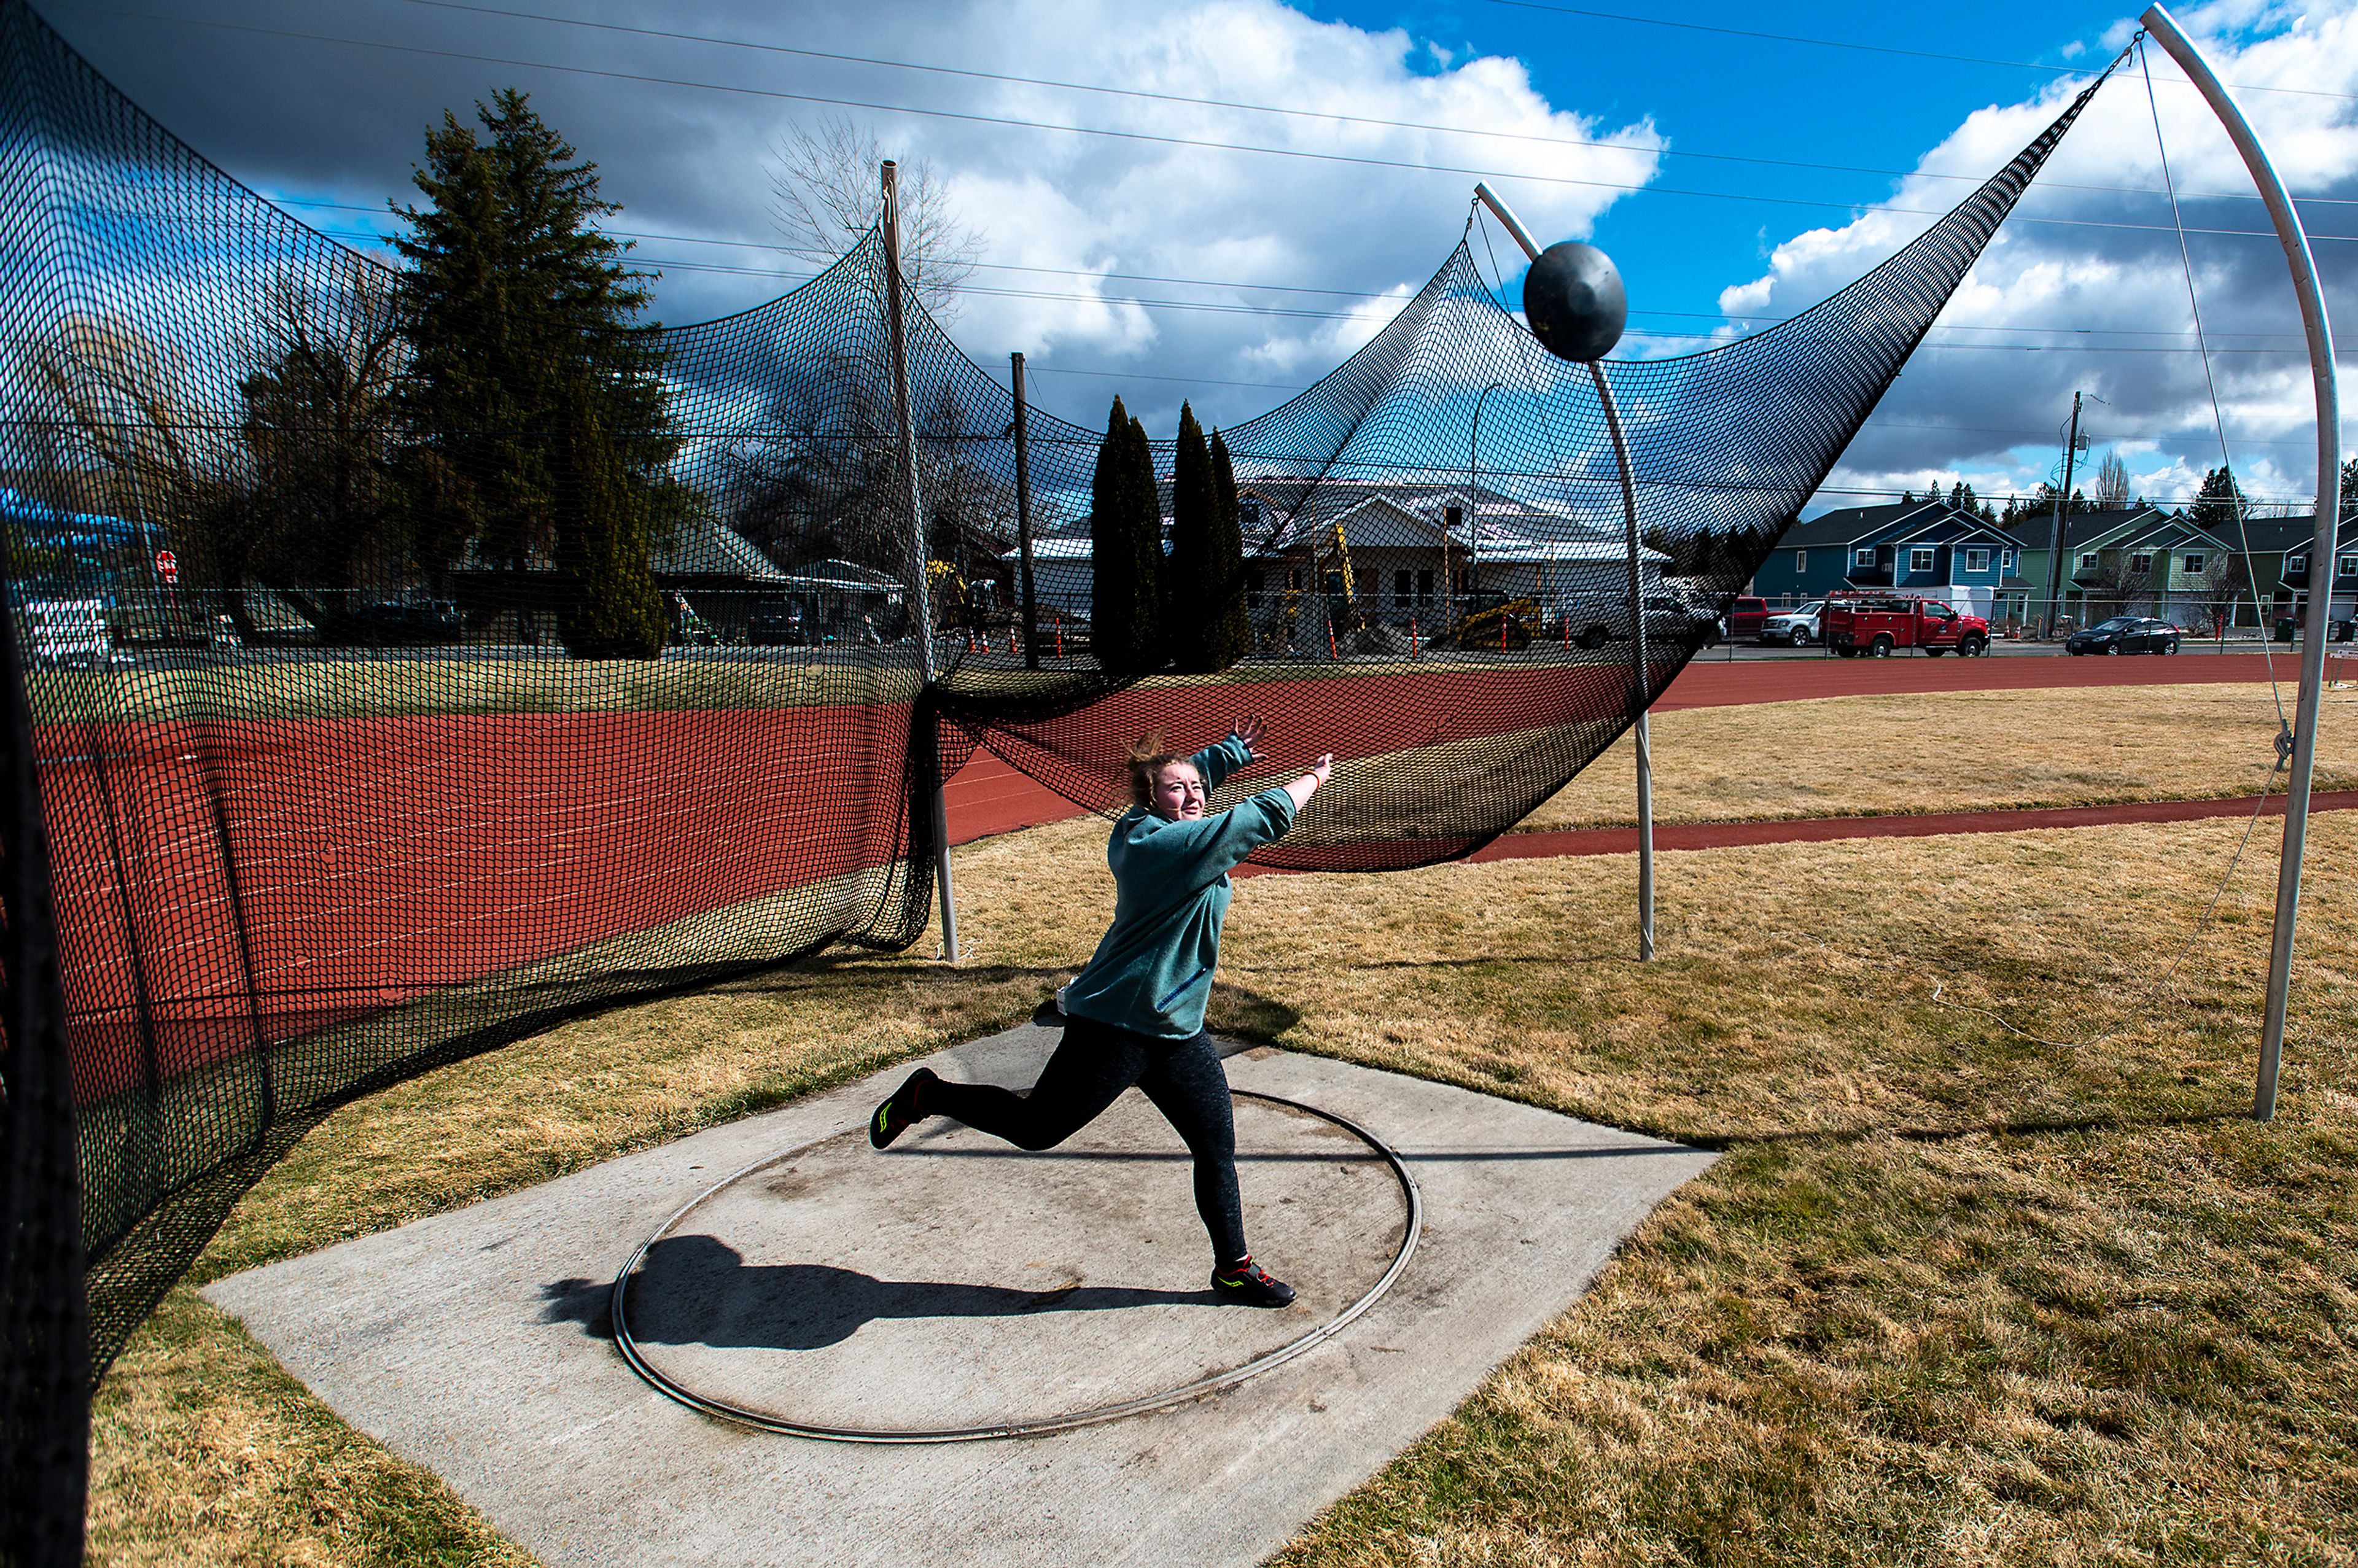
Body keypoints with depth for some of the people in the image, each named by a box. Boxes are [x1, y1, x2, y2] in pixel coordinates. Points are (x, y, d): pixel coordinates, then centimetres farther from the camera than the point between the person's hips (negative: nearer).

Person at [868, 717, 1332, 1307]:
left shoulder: (1144, 829, 4)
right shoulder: (1170, 844, -21)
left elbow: (1188, 774, 26)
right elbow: (1268, 816, -19)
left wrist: (1231, 752, 37)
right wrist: (1314, 778, -4)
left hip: (1180, 1036, 9)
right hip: (1115, 1028, -9)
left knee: (1218, 1152, 12)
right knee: (1036, 1128, 5)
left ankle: (1234, 1267, 28)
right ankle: (928, 1095, 26)